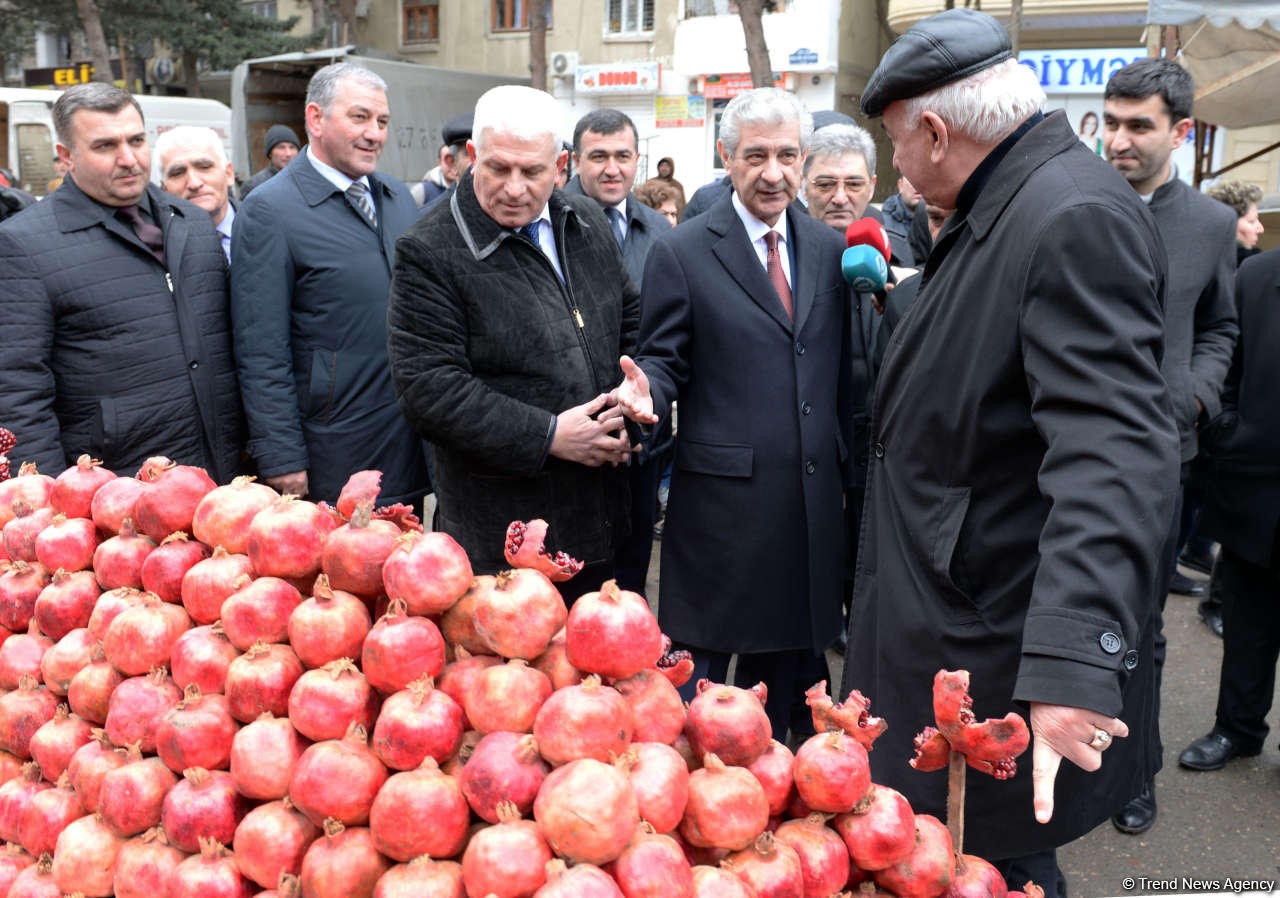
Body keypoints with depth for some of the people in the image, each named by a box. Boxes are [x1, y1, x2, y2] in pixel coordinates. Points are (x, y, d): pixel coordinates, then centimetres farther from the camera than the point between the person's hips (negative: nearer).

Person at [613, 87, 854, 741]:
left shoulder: (830, 249, 9)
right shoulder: (681, 253, -4)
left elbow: (840, 371, 13)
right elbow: (665, 360, -2)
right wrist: (648, 392, -24)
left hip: (814, 500, 5)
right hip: (721, 497, -4)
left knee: (786, 672, 16)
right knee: (698, 670, 6)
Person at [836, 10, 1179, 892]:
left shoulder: (1076, 218, -24)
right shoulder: (996, 212, 9)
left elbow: (1115, 455, -35)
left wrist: (1072, 666, -41)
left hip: (998, 648, -10)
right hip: (948, 620, 10)